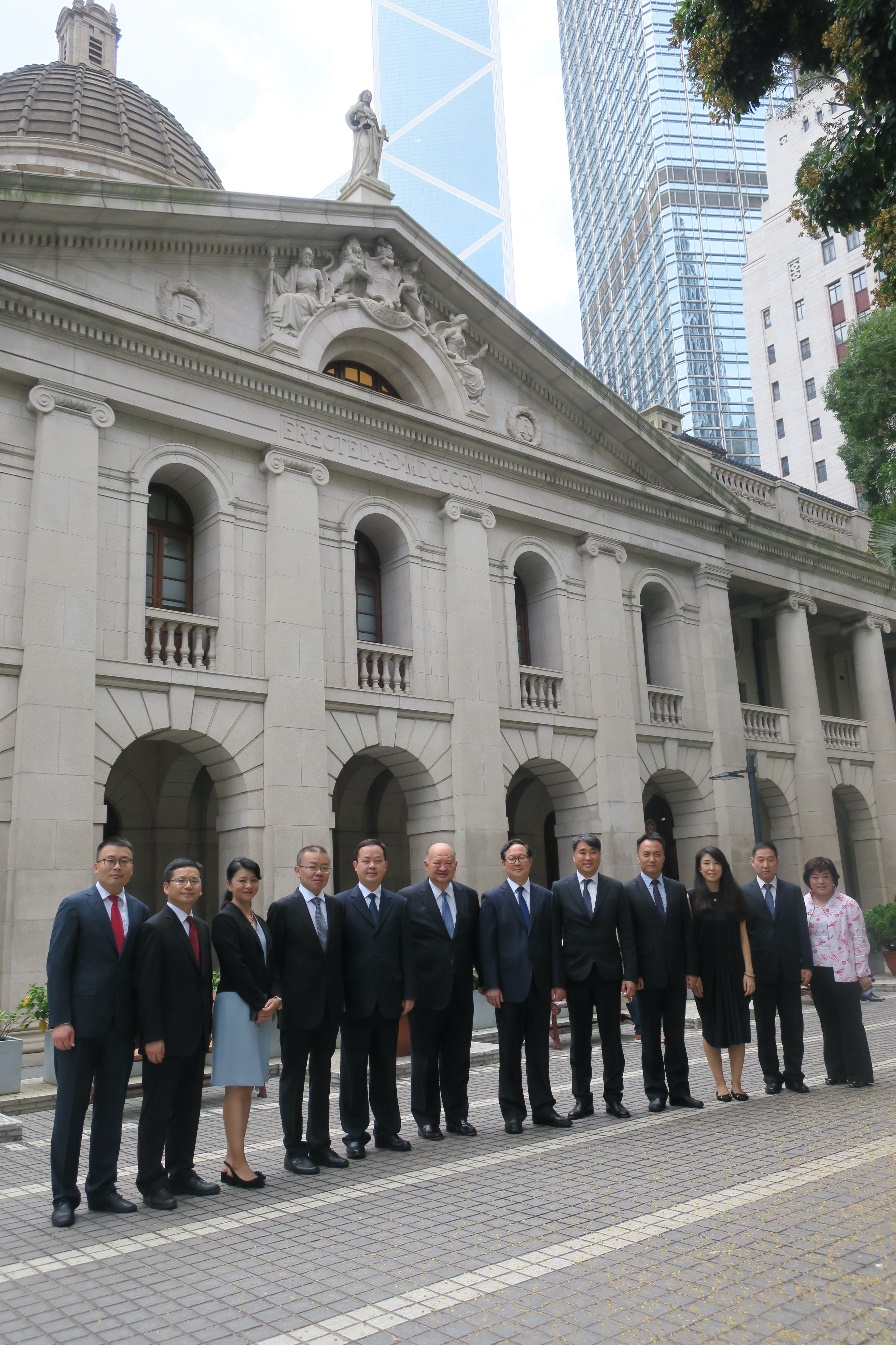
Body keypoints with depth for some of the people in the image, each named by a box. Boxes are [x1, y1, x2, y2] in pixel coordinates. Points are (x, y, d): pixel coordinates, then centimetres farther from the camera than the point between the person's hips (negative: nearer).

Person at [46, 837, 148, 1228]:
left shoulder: (139, 911, 8)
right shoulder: (75, 906, -4)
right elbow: (57, 966, -7)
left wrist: (142, 1022, 4)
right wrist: (60, 1020, -13)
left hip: (121, 1027, 4)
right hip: (81, 1023, -4)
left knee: (111, 1112, 11)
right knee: (70, 1111, 6)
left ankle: (103, 1190, 23)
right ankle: (64, 1197, 17)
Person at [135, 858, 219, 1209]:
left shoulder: (203, 929, 12)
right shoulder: (155, 928, -12)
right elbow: (146, 988, -15)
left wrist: (208, 1027, 10)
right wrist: (152, 1037, -18)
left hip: (196, 1035, 8)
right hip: (166, 1037, -7)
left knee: (188, 1108, 15)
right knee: (157, 1111, 3)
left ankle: (181, 1174, 26)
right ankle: (151, 1183, 13)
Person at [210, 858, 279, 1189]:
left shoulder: (260, 921, 16)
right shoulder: (225, 920, -8)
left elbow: (269, 964, 13)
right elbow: (235, 967, -14)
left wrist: (274, 999, -3)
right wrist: (261, 1002, -13)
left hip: (263, 1008, 8)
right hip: (236, 1005, -8)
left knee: (247, 1086, 9)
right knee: (236, 1087, -5)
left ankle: (232, 1160, 15)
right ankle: (237, 1165, 0)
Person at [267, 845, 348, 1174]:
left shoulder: (337, 908, 7)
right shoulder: (283, 909, -7)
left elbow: (340, 955, 10)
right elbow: (273, 960, -7)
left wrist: (342, 996, 6)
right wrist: (278, 997, -16)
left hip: (329, 1008, 5)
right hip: (297, 1008, -5)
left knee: (322, 1076, 14)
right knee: (293, 1079, 6)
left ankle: (320, 1145, 25)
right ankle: (294, 1150, 15)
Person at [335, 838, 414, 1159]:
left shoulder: (398, 904, 8)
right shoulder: (341, 903, -2)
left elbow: (406, 952, 8)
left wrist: (408, 993, 2)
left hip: (389, 999, 3)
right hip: (355, 1000, -3)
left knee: (386, 1067, 12)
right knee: (353, 1069, 6)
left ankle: (387, 1130, 24)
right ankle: (355, 1135, 17)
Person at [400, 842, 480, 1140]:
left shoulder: (469, 896, 6)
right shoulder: (408, 898, -6)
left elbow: (476, 943, 10)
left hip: (460, 991, 3)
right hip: (426, 991, -3)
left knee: (458, 1059, 12)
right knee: (425, 1060, 8)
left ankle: (457, 1116, 25)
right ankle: (427, 1120, 21)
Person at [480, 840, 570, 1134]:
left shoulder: (545, 897, 9)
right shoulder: (493, 899, 0)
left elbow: (552, 941, 8)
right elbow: (487, 946, -4)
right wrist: (491, 985, -11)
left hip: (540, 985, 3)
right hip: (509, 985, -3)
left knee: (540, 1049, 10)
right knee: (509, 1052, 5)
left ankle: (543, 1108, 19)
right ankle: (512, 1112, 15)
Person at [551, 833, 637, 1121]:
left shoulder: (615, 888, 3)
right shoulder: (560, 889, -1)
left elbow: (626, 934, 3)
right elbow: (555, 937, -2)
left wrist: (630, 973, -4)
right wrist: (557, 981, -6)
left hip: (608, 972, 1)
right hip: (576, 974, -1)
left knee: (611, 1037, 6)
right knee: (579, 1038, 8)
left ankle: (614, 1097, 16)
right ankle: (582, 1099, 17)